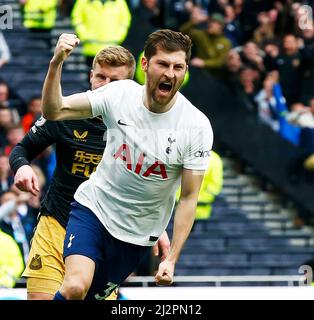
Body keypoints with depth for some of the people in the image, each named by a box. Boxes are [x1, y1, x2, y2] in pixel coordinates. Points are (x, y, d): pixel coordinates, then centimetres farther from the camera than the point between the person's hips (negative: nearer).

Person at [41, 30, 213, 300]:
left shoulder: (197, 127, -15)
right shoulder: (120, 94, -11)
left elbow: (189, 197, -10)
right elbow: (54, 111, -9)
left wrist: (171, 259, -15)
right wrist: (56, 63, -26)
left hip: (137, 236, 1)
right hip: (93, 207, -1)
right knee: (75, 287, -24)